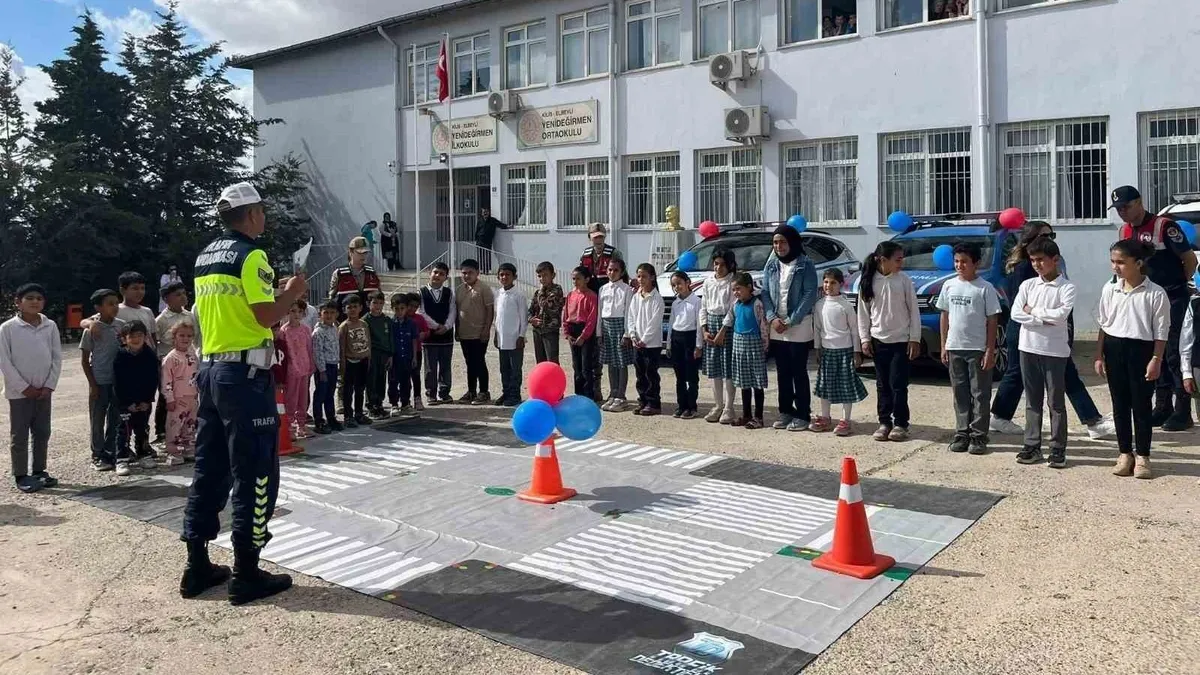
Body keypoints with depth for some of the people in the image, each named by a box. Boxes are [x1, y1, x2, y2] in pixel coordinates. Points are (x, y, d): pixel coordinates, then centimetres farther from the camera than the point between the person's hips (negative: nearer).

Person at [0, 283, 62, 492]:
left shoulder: (50, 326, 1)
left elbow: (57, 358, 3)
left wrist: (50, 385, -5)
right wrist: (24, 387, -12)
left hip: (43, 391, 3)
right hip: (19, 392, -3)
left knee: (42, 433, 11)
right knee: (19, 436, 4)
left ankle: (39, 471, 23)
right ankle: (21, 476, 12)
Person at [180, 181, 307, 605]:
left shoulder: (205, 257, 15)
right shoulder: (250, 255, -11)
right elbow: (267, 316, -18)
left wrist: (277, 295, 20)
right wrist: (292, 293, -1)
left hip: (210, 368, 9)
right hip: (245, 373, -9)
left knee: (209, 470, 13)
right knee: (254, 474, -2)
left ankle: (197, 567, 19)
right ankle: (247, 575, 3)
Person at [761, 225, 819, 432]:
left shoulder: (805, 265, -6)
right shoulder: (771, 266, 9)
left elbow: (809, 295, -11)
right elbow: (765, 293, 7)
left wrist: (791, 321, -16)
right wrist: (772, 318, -9)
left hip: (798, 328, -5)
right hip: (776, 328, 5)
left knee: (799, 372, 0)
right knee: (782, 373, 11)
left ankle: (803, 415, 7)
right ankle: (786, 411, 21)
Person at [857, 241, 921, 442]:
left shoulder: (904, 281, -3)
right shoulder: (868, 282, 0)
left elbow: (914, 311, -1)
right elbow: (863, 312, 4)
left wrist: (915, 339, -4)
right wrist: (865, 338, 0)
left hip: (901, 341, -2)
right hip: (878, 341, 2)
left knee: (898, 384, -1)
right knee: (882, 384, 8)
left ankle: (900, 423, 9)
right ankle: (884, 422, 17)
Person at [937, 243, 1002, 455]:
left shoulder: (985, 288, -6)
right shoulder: (949, 286, 7)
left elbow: (992, 320, -6)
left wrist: (990, 350, -10)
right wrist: (944, 346, 8)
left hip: (978, 349, -4)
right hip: (954, 348, 4)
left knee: (980, 394, 1)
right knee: (960, 394, 10)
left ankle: (978, 437, 7)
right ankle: (962, 434, 18)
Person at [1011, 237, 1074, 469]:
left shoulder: (1066, 287, -4)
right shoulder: (1027, 285, 7)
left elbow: (1062, 314, -19)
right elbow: (1016, 313, -5)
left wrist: (1033, 310, -9)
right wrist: (1045, 319, -14)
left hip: (1055, 351, -4)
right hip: (1028, 348, 4)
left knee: (1056, 402, 3)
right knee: (1032, 401, 10)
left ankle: (1058, 449, 9)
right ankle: (1032, 445, 17)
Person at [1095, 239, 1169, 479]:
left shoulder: (1156, 294, -9)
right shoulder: (1109, 289, 2)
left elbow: (1161, 332, -6)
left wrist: (1156, 360, -10)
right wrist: (1099, 356, 5)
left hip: (1141, 350, -3)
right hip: (1114, 348, 4)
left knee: (1141, 405, 4)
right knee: (1120, 404, 9)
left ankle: (1142, 456, 15)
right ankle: (1125, 453, 20)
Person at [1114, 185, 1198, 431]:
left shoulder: (1164, 226, -14)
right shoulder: (1125, 232, 7)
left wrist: (1179, 286, 0)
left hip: (1173, 300, -7)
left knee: (1175, 354, -5)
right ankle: (1162, 407, 18)